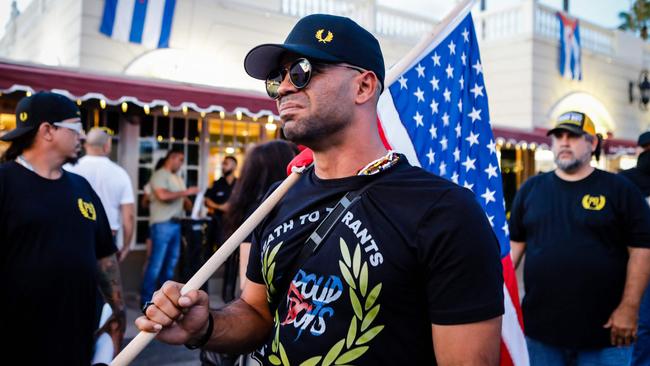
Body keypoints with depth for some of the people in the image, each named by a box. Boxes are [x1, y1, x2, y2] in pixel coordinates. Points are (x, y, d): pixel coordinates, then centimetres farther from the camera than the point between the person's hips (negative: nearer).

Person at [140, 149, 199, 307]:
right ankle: (146, 299, 2)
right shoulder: (160, 175, -6)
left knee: (171, 262, 12)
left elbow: (183, 200, 18)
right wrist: (186, 192, -14)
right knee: (156, 263, -5)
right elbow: (163, 195, -22)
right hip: (162, 225, -8)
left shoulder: (178, 179, 20)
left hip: (176, 224, 8)